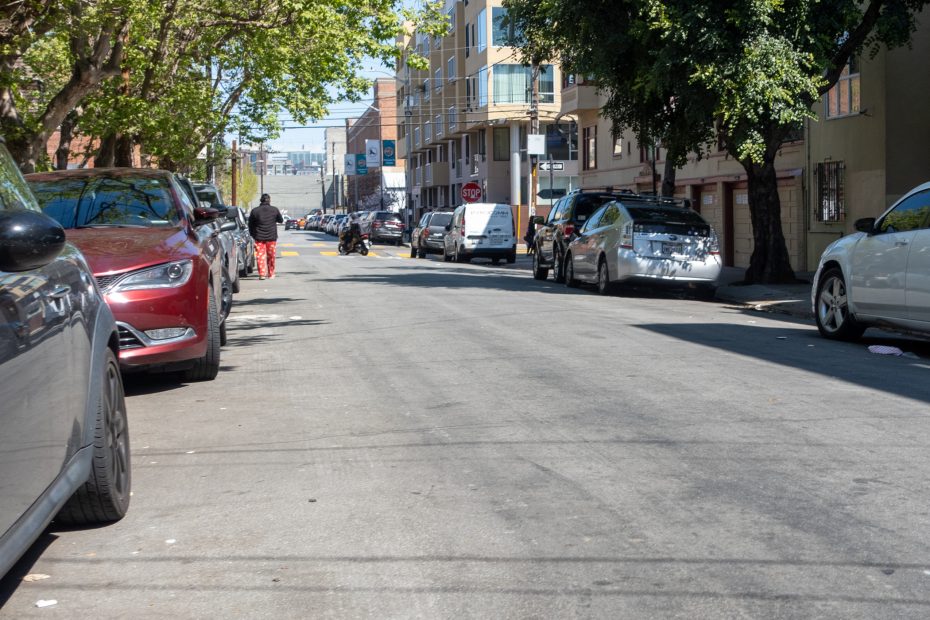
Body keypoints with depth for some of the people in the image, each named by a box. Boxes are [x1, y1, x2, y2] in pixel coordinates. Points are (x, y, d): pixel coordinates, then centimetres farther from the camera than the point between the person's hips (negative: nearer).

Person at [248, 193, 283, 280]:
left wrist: (252, 234, 18)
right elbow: (281, 220, 14)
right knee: (271, 256, 11)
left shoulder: (255, 211, -1)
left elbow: (250, 224, 6)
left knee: (260, 256, 0)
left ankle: (262, 273, -11)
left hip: (259, 237, -1)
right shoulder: (274, 210, -1)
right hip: (272, 237, 1)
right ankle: (271, 274, 20)